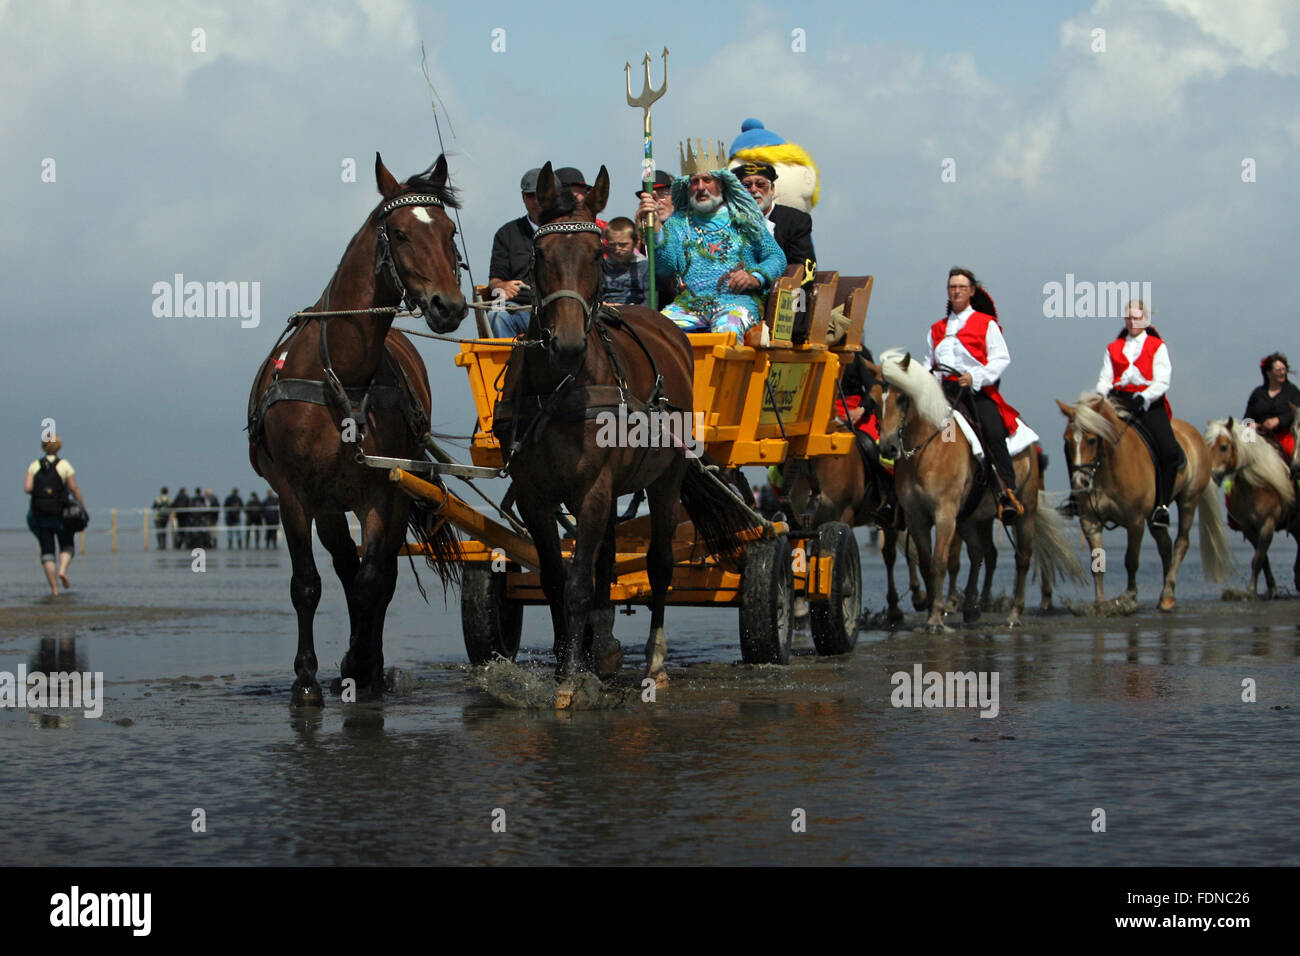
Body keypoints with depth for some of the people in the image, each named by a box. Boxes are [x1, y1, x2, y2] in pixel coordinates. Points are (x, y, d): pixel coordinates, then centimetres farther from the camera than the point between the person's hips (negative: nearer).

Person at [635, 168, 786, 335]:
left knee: (727, 329, -38)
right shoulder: (679, 223, 20)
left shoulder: (744, 219, 18)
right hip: (688, 303, 2)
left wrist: (755, 278, -5)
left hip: (737, 299, -2)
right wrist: (654, 226, -14)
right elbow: (665, 263, 2)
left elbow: (776, 257, 16)